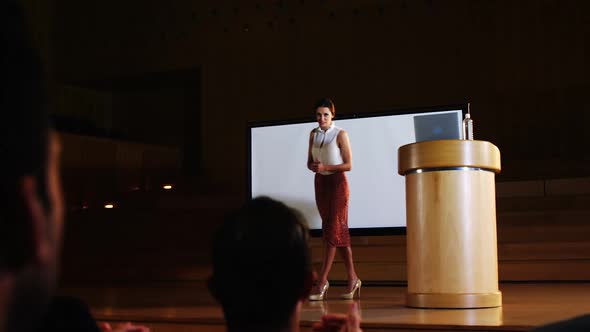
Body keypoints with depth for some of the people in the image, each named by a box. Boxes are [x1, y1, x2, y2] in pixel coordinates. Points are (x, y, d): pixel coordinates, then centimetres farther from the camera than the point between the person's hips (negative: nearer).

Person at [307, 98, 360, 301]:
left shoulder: (341, 134, -8)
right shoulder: (313, 134, 9)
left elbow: (348, 165, -9)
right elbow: (309, 161, 12)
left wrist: (325, 167, -21)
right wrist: (313, 167, -11)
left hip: (337, 182, -6)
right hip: (320, 183, 6)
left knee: (334, 230, -10)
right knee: (338, 231, 7)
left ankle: (322, 282, -12)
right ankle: (352, 279, 14)